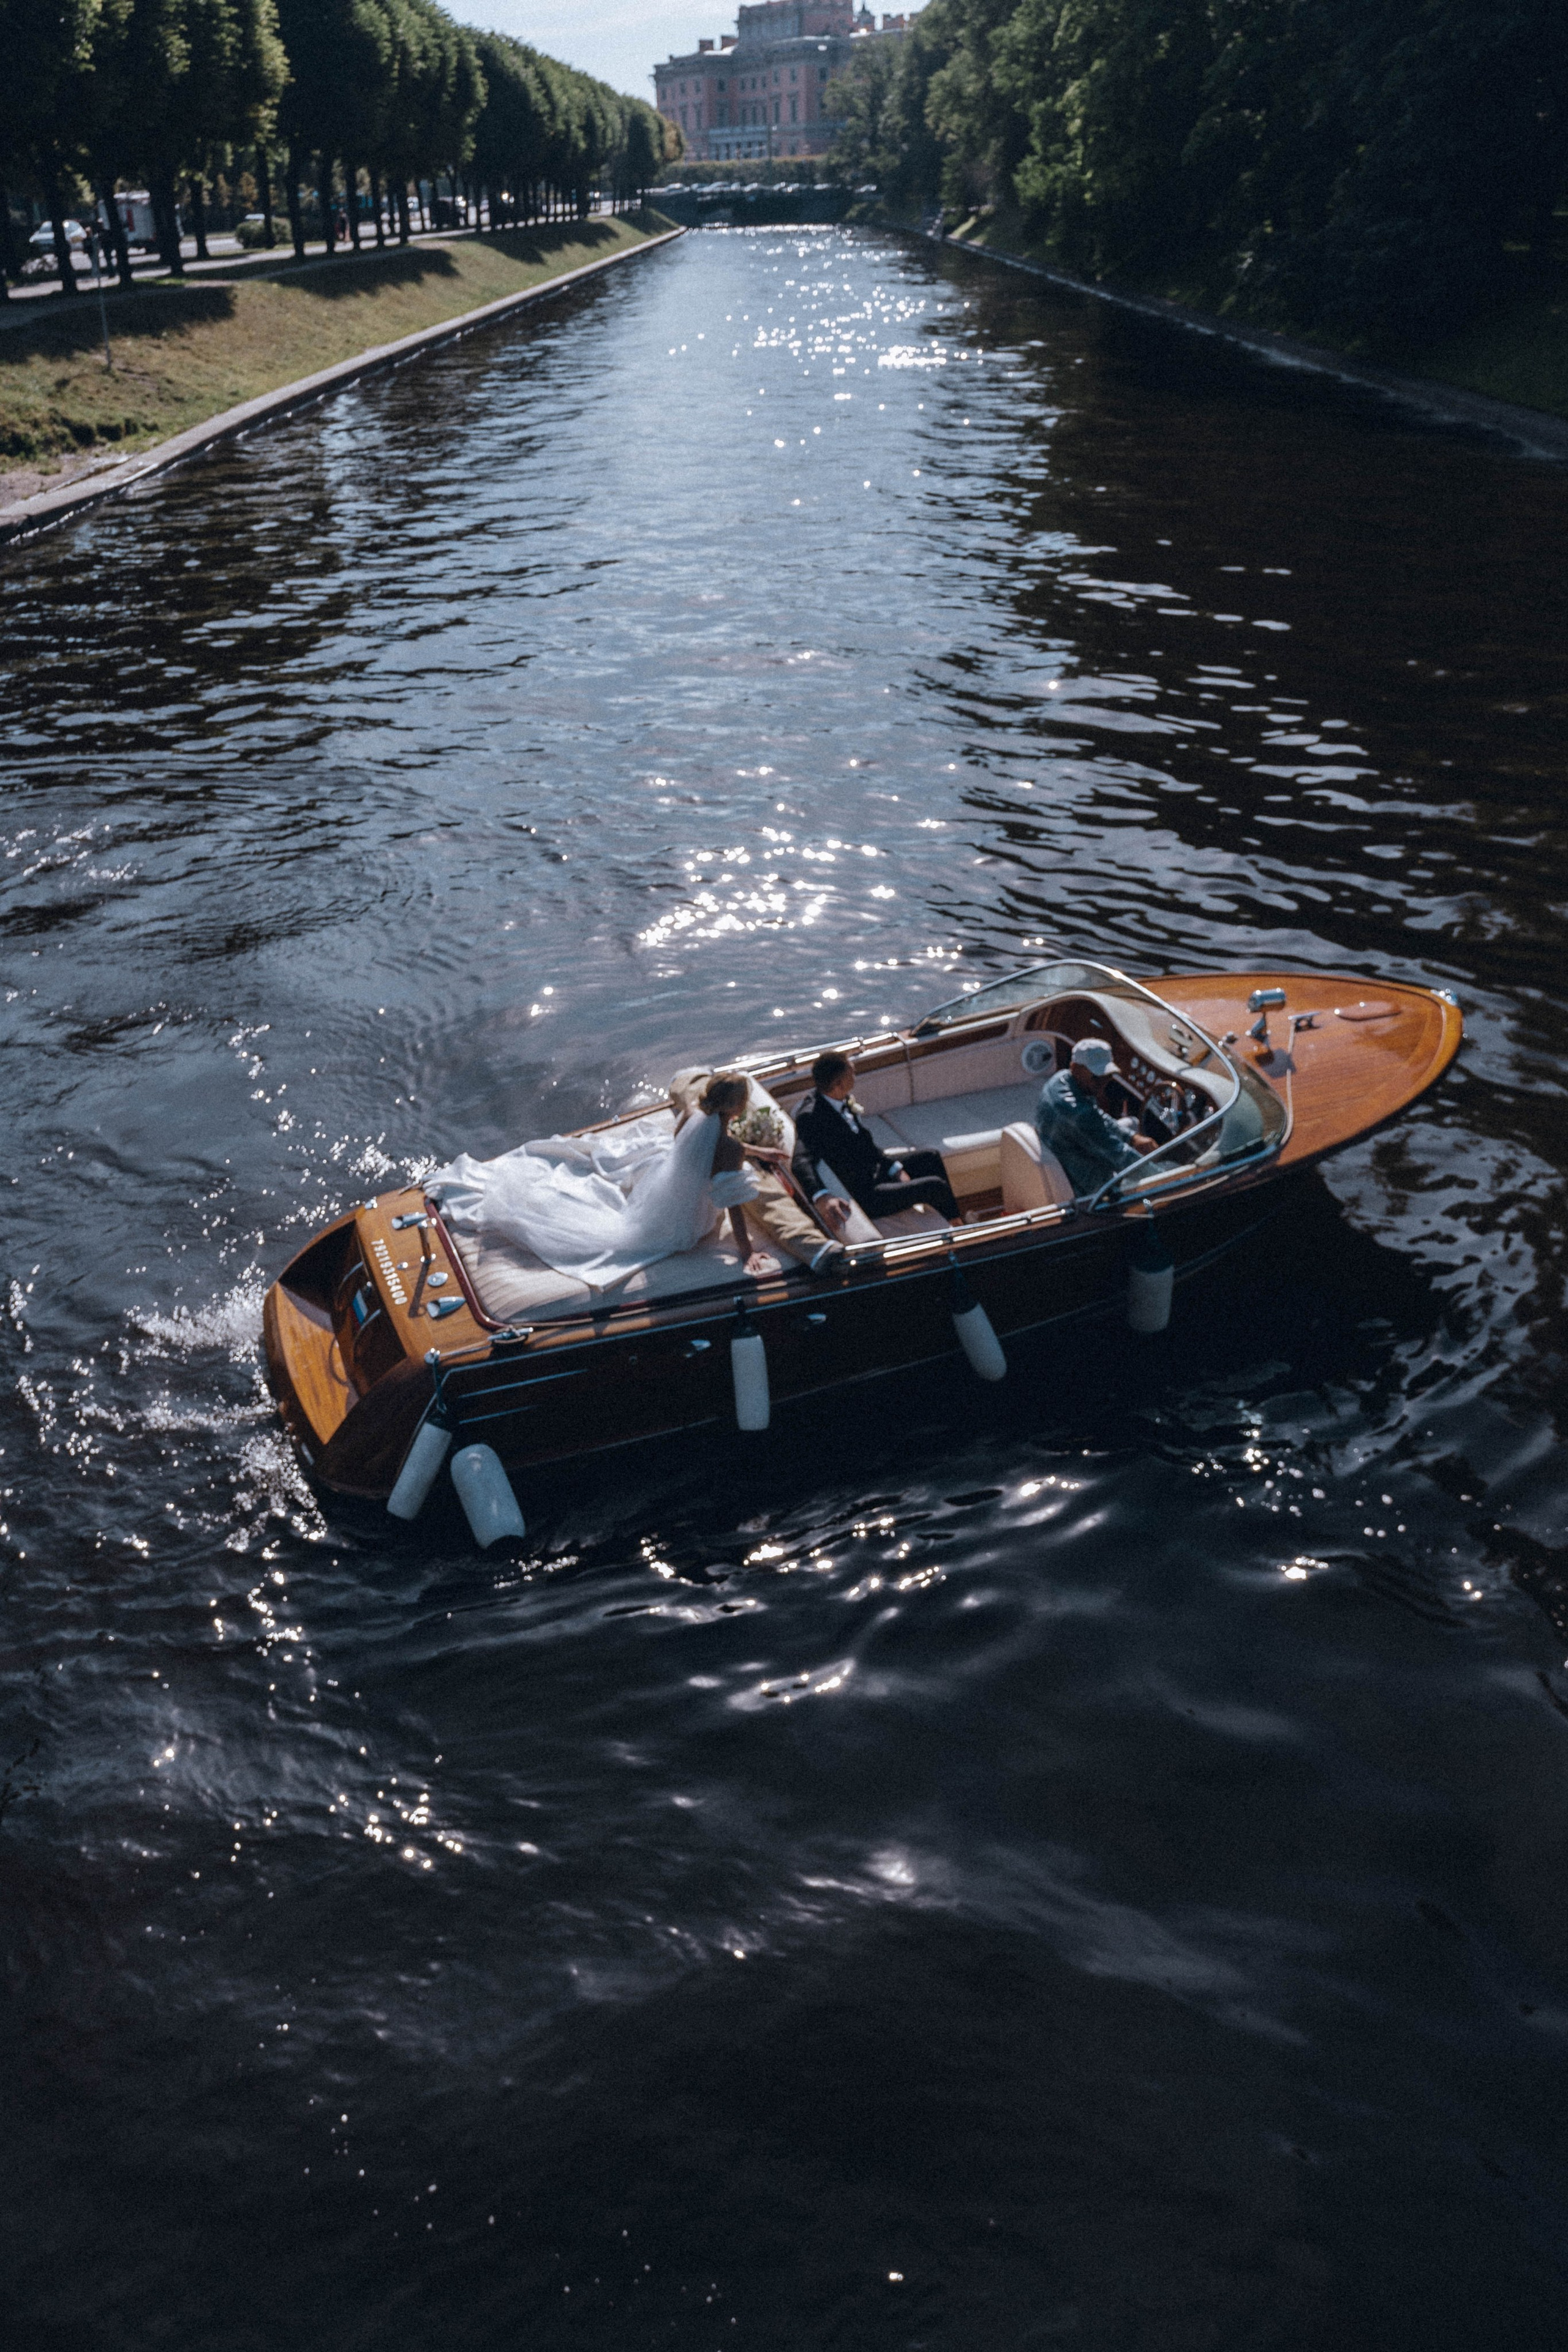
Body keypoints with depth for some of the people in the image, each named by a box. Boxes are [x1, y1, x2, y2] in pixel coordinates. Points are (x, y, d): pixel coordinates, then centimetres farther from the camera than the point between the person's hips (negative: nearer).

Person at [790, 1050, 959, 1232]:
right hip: (860, 1195, -10)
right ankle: (957, 1225, 21)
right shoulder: (810, 1117, -31)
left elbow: (865, 1139, 5)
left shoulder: (845, 1098, -5)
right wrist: (821, 1197, -62)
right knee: (935, 1187, -10)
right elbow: (802, 1163, -45)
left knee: (932, 1158, 19)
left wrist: (894, 1168, -2)